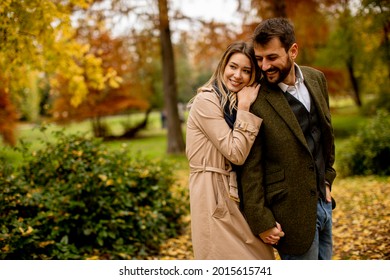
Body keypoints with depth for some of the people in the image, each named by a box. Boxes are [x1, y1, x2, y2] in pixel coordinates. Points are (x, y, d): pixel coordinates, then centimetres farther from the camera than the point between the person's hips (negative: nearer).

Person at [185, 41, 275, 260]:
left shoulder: (233, 103, 12)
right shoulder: (206, 101, -13)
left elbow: (242, 153, 8)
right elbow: (236, 154, -18)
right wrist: (244, 109, -16)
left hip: (236, 193, 8)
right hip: (214, 195, -8)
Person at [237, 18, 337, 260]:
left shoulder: (316, 79, 2)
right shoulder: (255, 101, -18)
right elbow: (251, 168, -15)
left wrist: (327, 178, 14)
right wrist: (261, 221, -14)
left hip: (322, 201, 7)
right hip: (291, 211, -7)